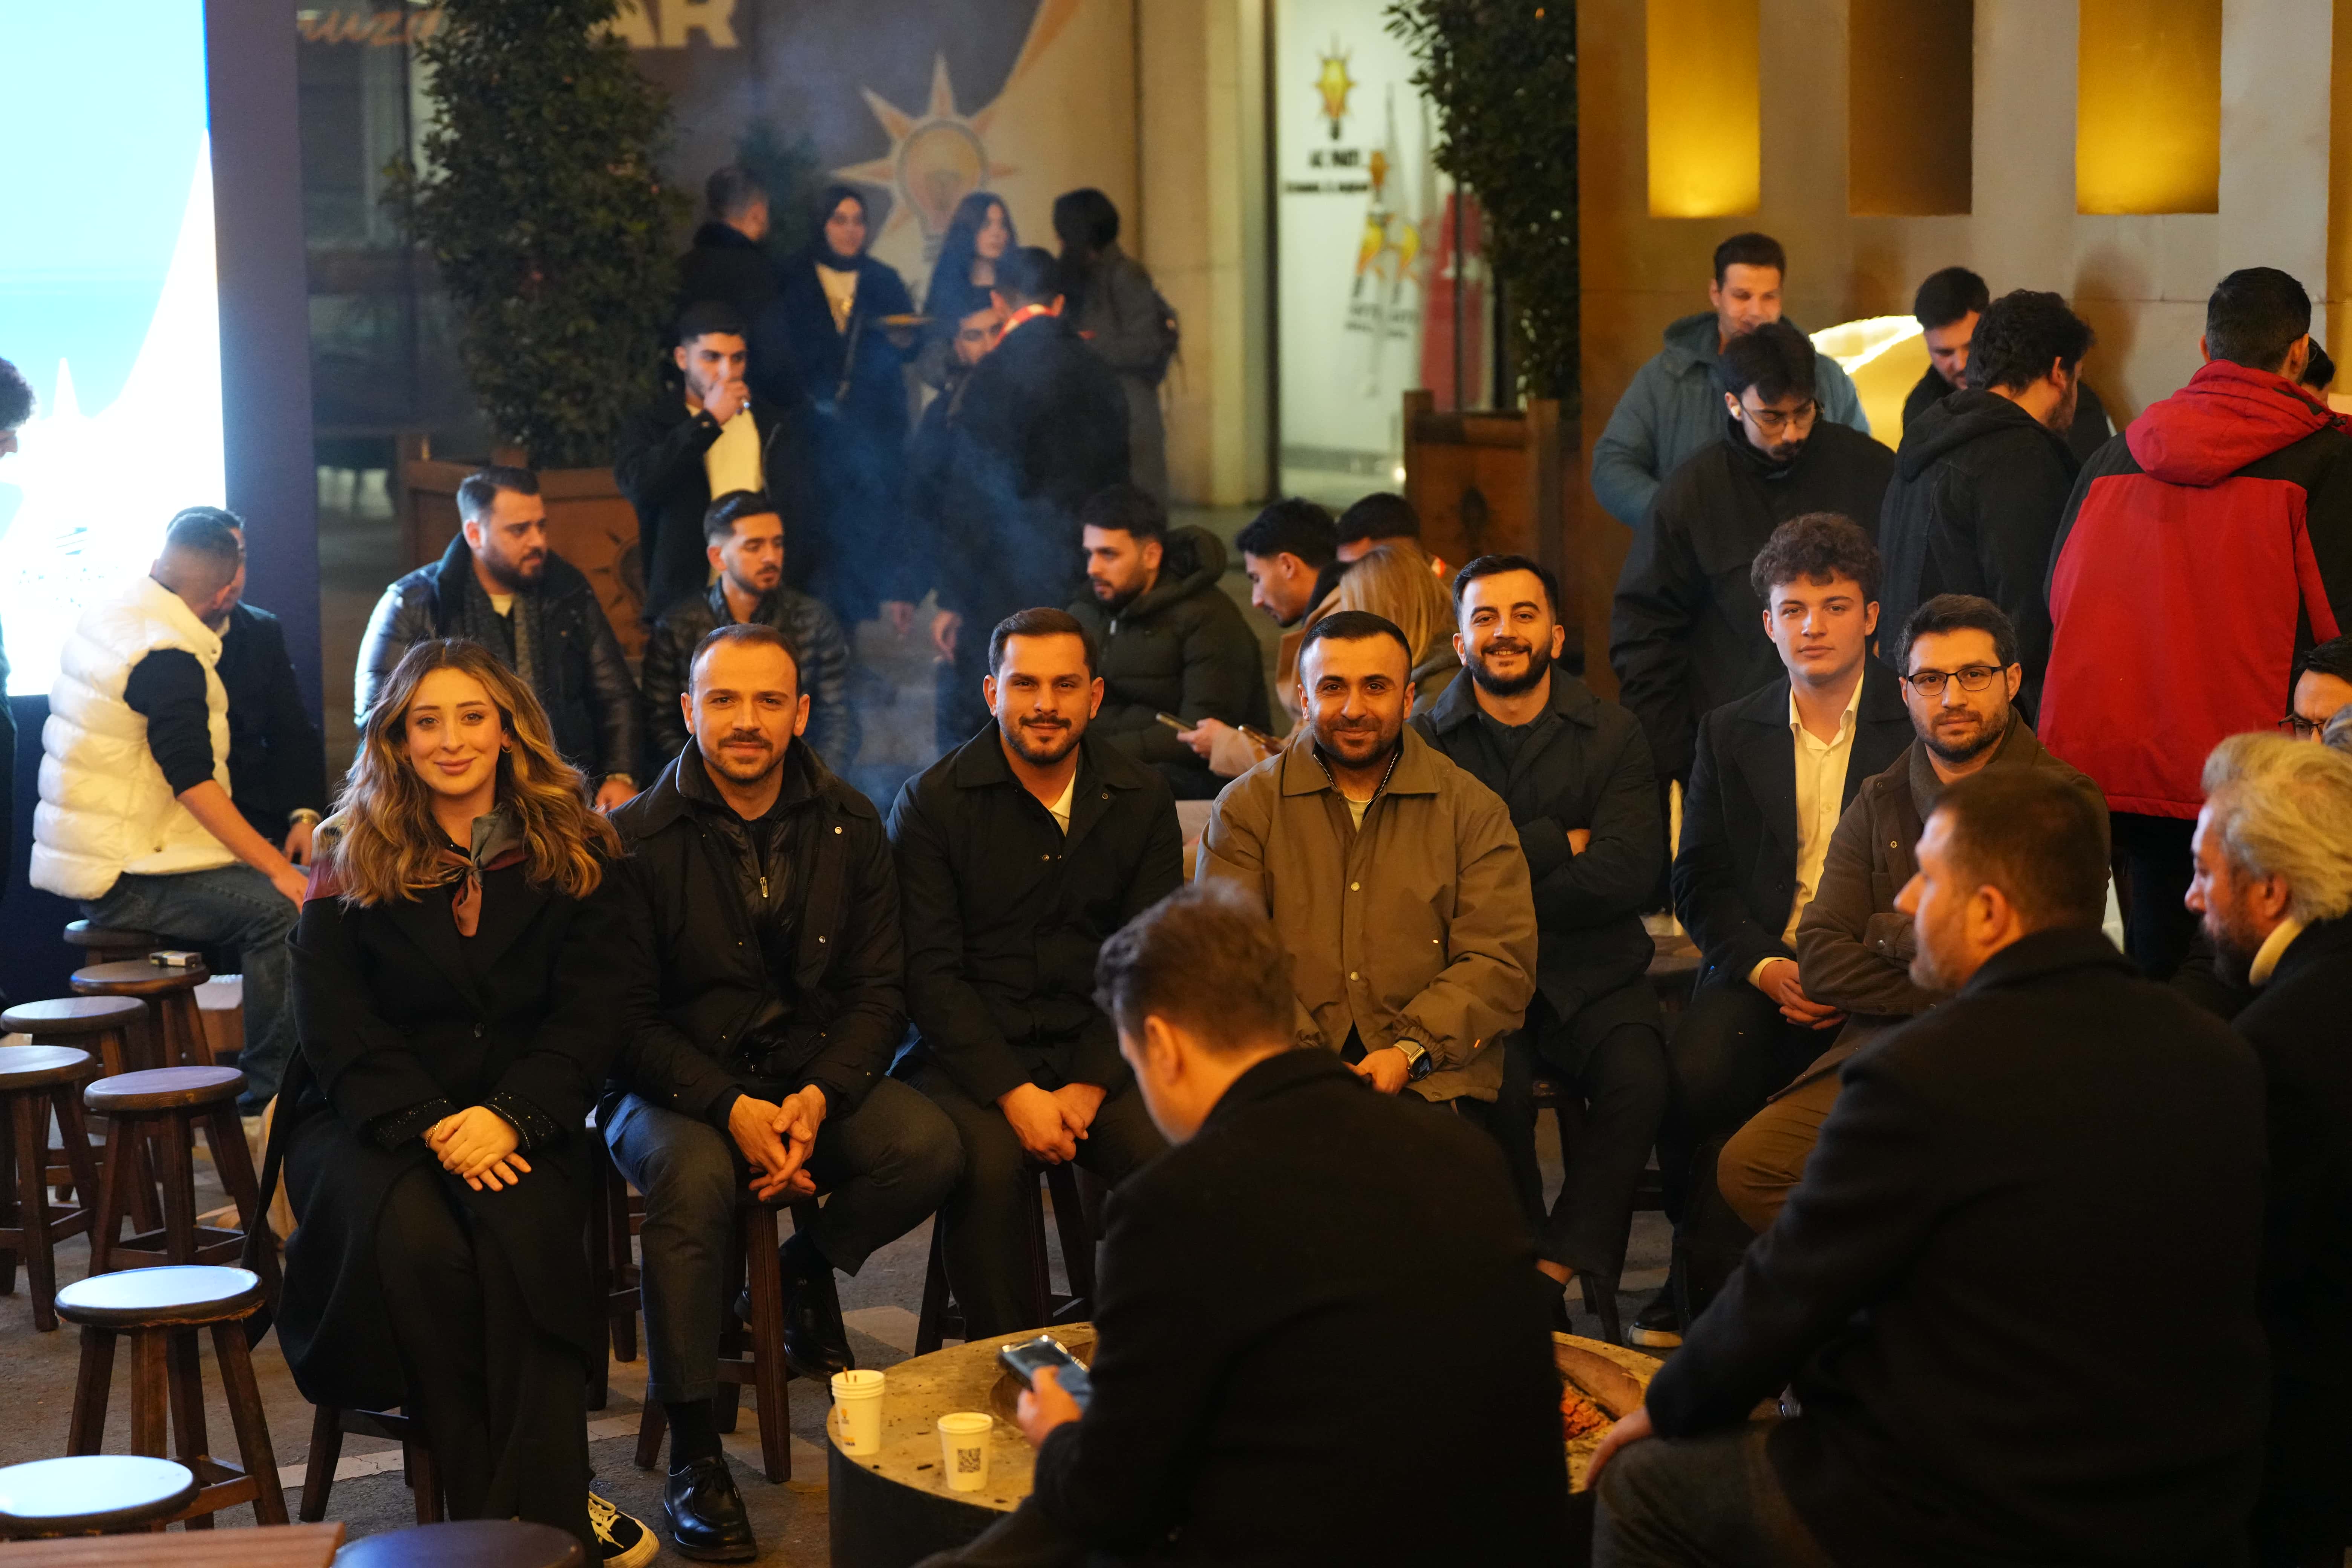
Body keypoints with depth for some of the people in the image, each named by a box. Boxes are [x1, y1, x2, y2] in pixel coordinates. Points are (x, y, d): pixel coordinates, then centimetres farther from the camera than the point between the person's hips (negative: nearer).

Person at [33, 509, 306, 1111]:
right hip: (122, 882, -10)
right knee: (283, 908, -22)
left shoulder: (112, 611, 9)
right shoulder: (169, 658, -20)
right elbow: (194, 784, -23)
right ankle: (267, 1086, -16)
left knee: (261, 890, 11)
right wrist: (277, 868, -22)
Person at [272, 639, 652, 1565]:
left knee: (523, 1230, -32)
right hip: (370, 1119, 0)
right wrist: (433, 1128, -18)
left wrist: (508, 1117, -17)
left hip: (520, 1117, 1)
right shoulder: (350, 863, 5)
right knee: (415, 1239, -32)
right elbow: (338, 1033, -2)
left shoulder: (571, 854, 7)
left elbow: (588, 1018, 1)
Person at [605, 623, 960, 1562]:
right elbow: (629, 1018, -8)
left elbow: (877, 992, 2)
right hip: (674, 1087, -3)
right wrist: (733, 1109, -23)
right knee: (691, 1176, -36)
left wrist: (818, 1097, -17)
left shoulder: (849, 826, 2)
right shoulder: (637, 839, -7)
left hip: (815, 1078, 3)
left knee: (930, 1148, -25)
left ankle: (806, 1269, 9)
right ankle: (692, 1445, -21)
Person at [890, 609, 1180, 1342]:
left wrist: (1091, 1086, -11)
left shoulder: (1142, 801, 7)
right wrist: (1015, 1093, -17)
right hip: (969, 1054, -2)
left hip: (1097, 1053, 2)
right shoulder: (932, 802, 0)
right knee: (985, 1163, -32)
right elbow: (930, 973, -6)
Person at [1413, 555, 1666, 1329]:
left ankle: (1557, 1268, -17)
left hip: (1589, 976, 1)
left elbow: (1627, 875, -6)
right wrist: (1555, 844, -6)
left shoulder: (1613, 735, 7)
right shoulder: (1426, 742, 7)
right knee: (1498, 1087, -30)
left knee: (1638, 1077, -29)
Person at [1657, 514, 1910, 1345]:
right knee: (1694, 1074, -29)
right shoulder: (1728, 734, 15)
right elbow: (1700, 884, 11)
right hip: (1760, 967, 2)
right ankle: (1706, 1280, -9)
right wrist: (1765, 966, -9)